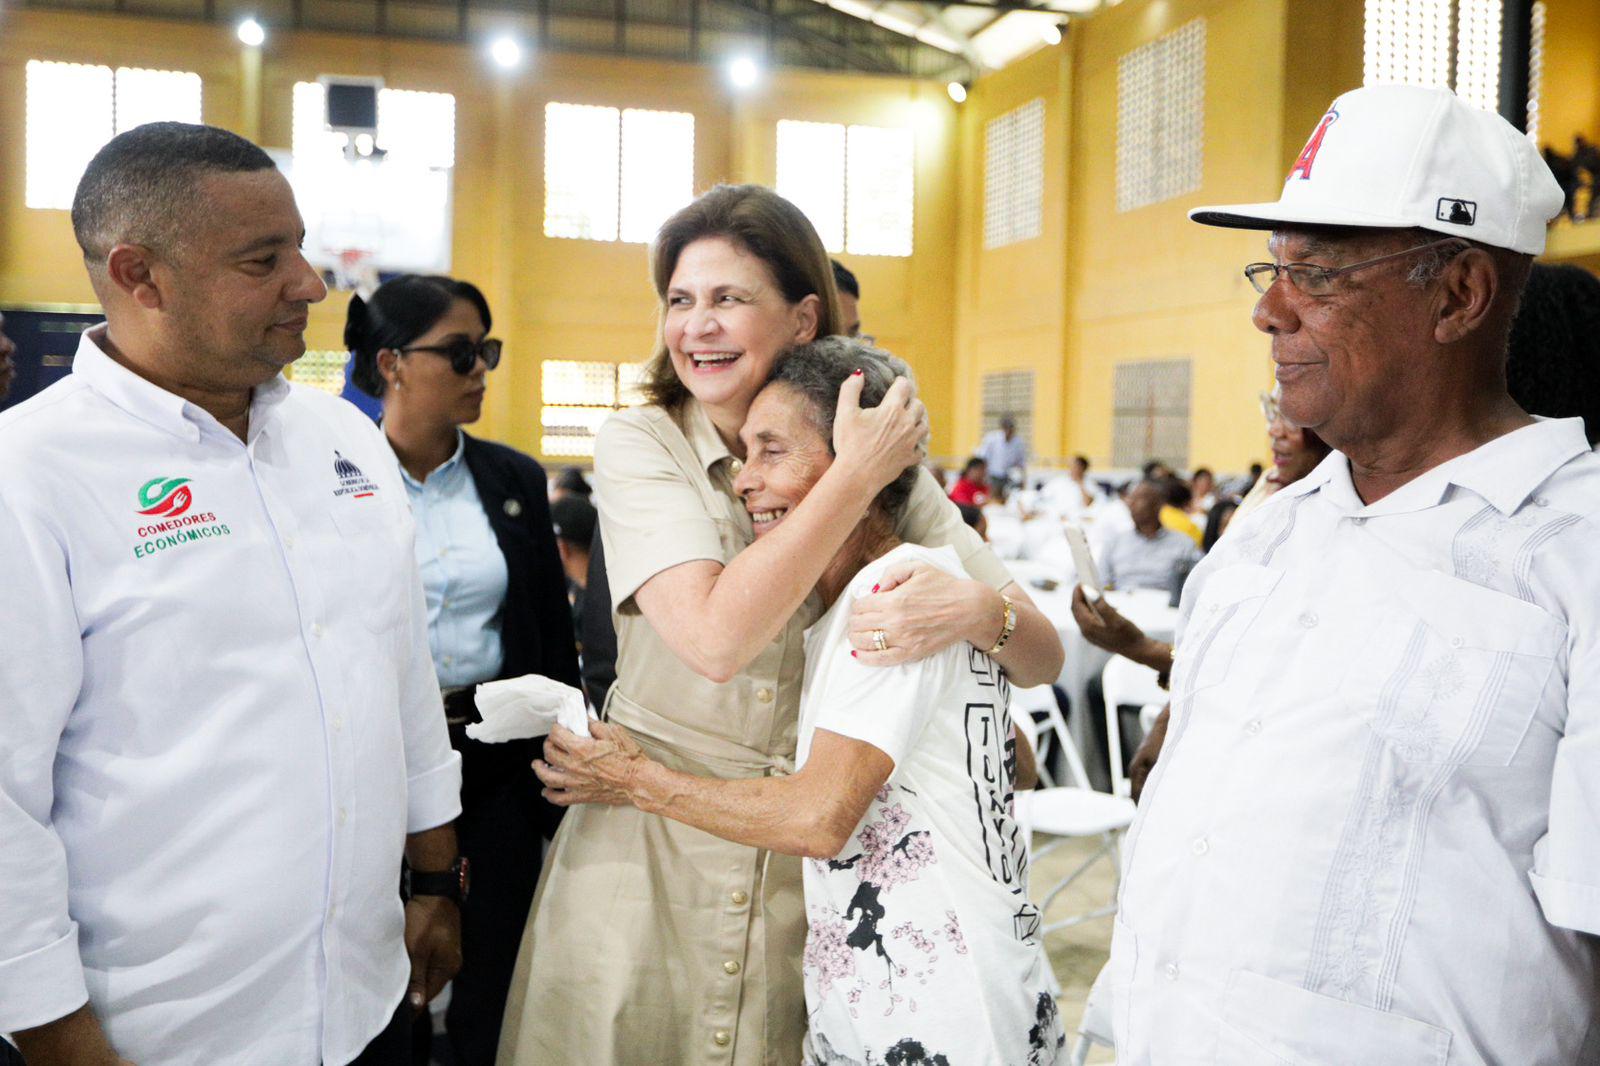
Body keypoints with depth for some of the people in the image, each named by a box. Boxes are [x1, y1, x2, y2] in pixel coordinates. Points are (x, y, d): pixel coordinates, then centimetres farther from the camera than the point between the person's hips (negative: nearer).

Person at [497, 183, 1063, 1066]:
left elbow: (1043, 657, -5)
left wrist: (972, 610, -27)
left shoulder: (887, 465, -1)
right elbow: (716, 637, -24)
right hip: (647, 852, -1)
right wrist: (855, 476, -20)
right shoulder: (640, 445, -8)